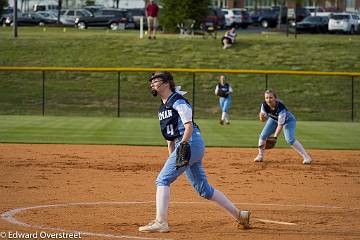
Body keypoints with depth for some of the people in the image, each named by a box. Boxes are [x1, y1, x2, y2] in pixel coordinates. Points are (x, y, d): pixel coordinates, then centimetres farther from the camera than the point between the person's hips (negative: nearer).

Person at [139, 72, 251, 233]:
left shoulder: (178, 101, -8)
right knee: (203, 189, 10)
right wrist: (171, 156, 18)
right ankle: (238, 215, 15)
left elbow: (189, 126, -16)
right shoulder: (163, 106, 20)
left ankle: (161, 223, -17)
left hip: (191, 142, -10)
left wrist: (182, 146, -26)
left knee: (163, 180, -13)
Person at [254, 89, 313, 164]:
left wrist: (275, 137, -38)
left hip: (288, 120, -6)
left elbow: (280, 125, -35)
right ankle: (260, 156, 20)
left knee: (290, 139, -24)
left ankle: (306, 157, -21)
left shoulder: (280, 107, -40)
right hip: (274, 120, 6)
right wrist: (262, 117, -38)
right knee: (263, 136, -2)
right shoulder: (264, 105, -25)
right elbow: (264, 119, -13)